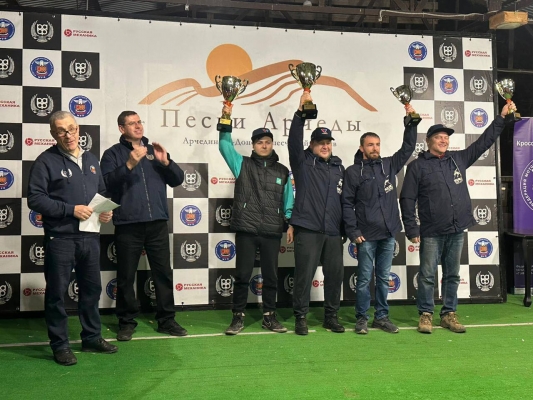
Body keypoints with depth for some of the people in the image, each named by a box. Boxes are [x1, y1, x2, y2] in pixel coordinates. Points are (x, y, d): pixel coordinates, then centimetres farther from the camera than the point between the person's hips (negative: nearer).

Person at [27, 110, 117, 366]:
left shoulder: (91, 160, 13)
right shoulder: (46, 161, -7)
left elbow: (102, 192, 22)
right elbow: (35, 199, -13)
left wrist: (107, 210, 1)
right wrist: (71, 210, -19)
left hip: (90, 237, 6)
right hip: (60, 239, -6)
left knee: (91, 289, 15)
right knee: (57, 293, 3)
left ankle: (92, 338, 29)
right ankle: (60, 346, 15)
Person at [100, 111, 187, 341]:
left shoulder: (154, 150, 15)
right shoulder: (113, 153, 4)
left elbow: (177, 180, 9)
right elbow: (107, 183, -12)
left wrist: (166, 162, -8)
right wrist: (129, 164, -24)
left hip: (157, 223, 3)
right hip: (128, 224, -3)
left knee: (164, 273, 7)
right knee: (126, 276, 4)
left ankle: (166, 320, 17)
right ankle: (127, 322, 16)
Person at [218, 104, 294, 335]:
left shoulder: (282, 171, 11)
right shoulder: (242, 165, 6)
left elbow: (288, 201, 14)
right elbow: (225, 146, -4)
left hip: (272, 233, 2)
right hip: (246, 231, -2)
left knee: (271, 276, 9)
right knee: (243, 275, 2)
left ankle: (269, 316, 21)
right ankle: (238, 317, 13)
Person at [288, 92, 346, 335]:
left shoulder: (338, 166, 15)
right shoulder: (303, 162, 4)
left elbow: (344, 197, 17)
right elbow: (294, 140, -12)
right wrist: (300, 112, -20)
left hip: (333, 231, 4)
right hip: (307, 229, -4)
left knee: (335, 274, 8)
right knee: (304, 274, -2)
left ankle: (331, 317, 22)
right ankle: (301, 317, 10)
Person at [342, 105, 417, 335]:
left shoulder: (389, 165, 10)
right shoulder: (353, 172, -2)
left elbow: (408, 148, 12)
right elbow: (347, 203, -5)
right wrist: (353, 232, -11)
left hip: (388, 234, 4)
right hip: (366, 236, -4)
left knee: (384, 278, 11)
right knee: (364, 279, 2)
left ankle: (381, 317, 20)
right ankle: (361, 318, 13)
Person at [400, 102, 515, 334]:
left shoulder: (459, 159, 10)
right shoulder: (417, 166, -3)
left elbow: (483, 142, 18)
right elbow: (407, 199, -5)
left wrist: (502, 117, 17)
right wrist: (411, 229, -10)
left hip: (457, 230, 4)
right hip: (431, 233, -4)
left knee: (452, 275, 11)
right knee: (427, 275, 2)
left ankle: (449, 314, 22)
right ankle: (426, 314, 14)